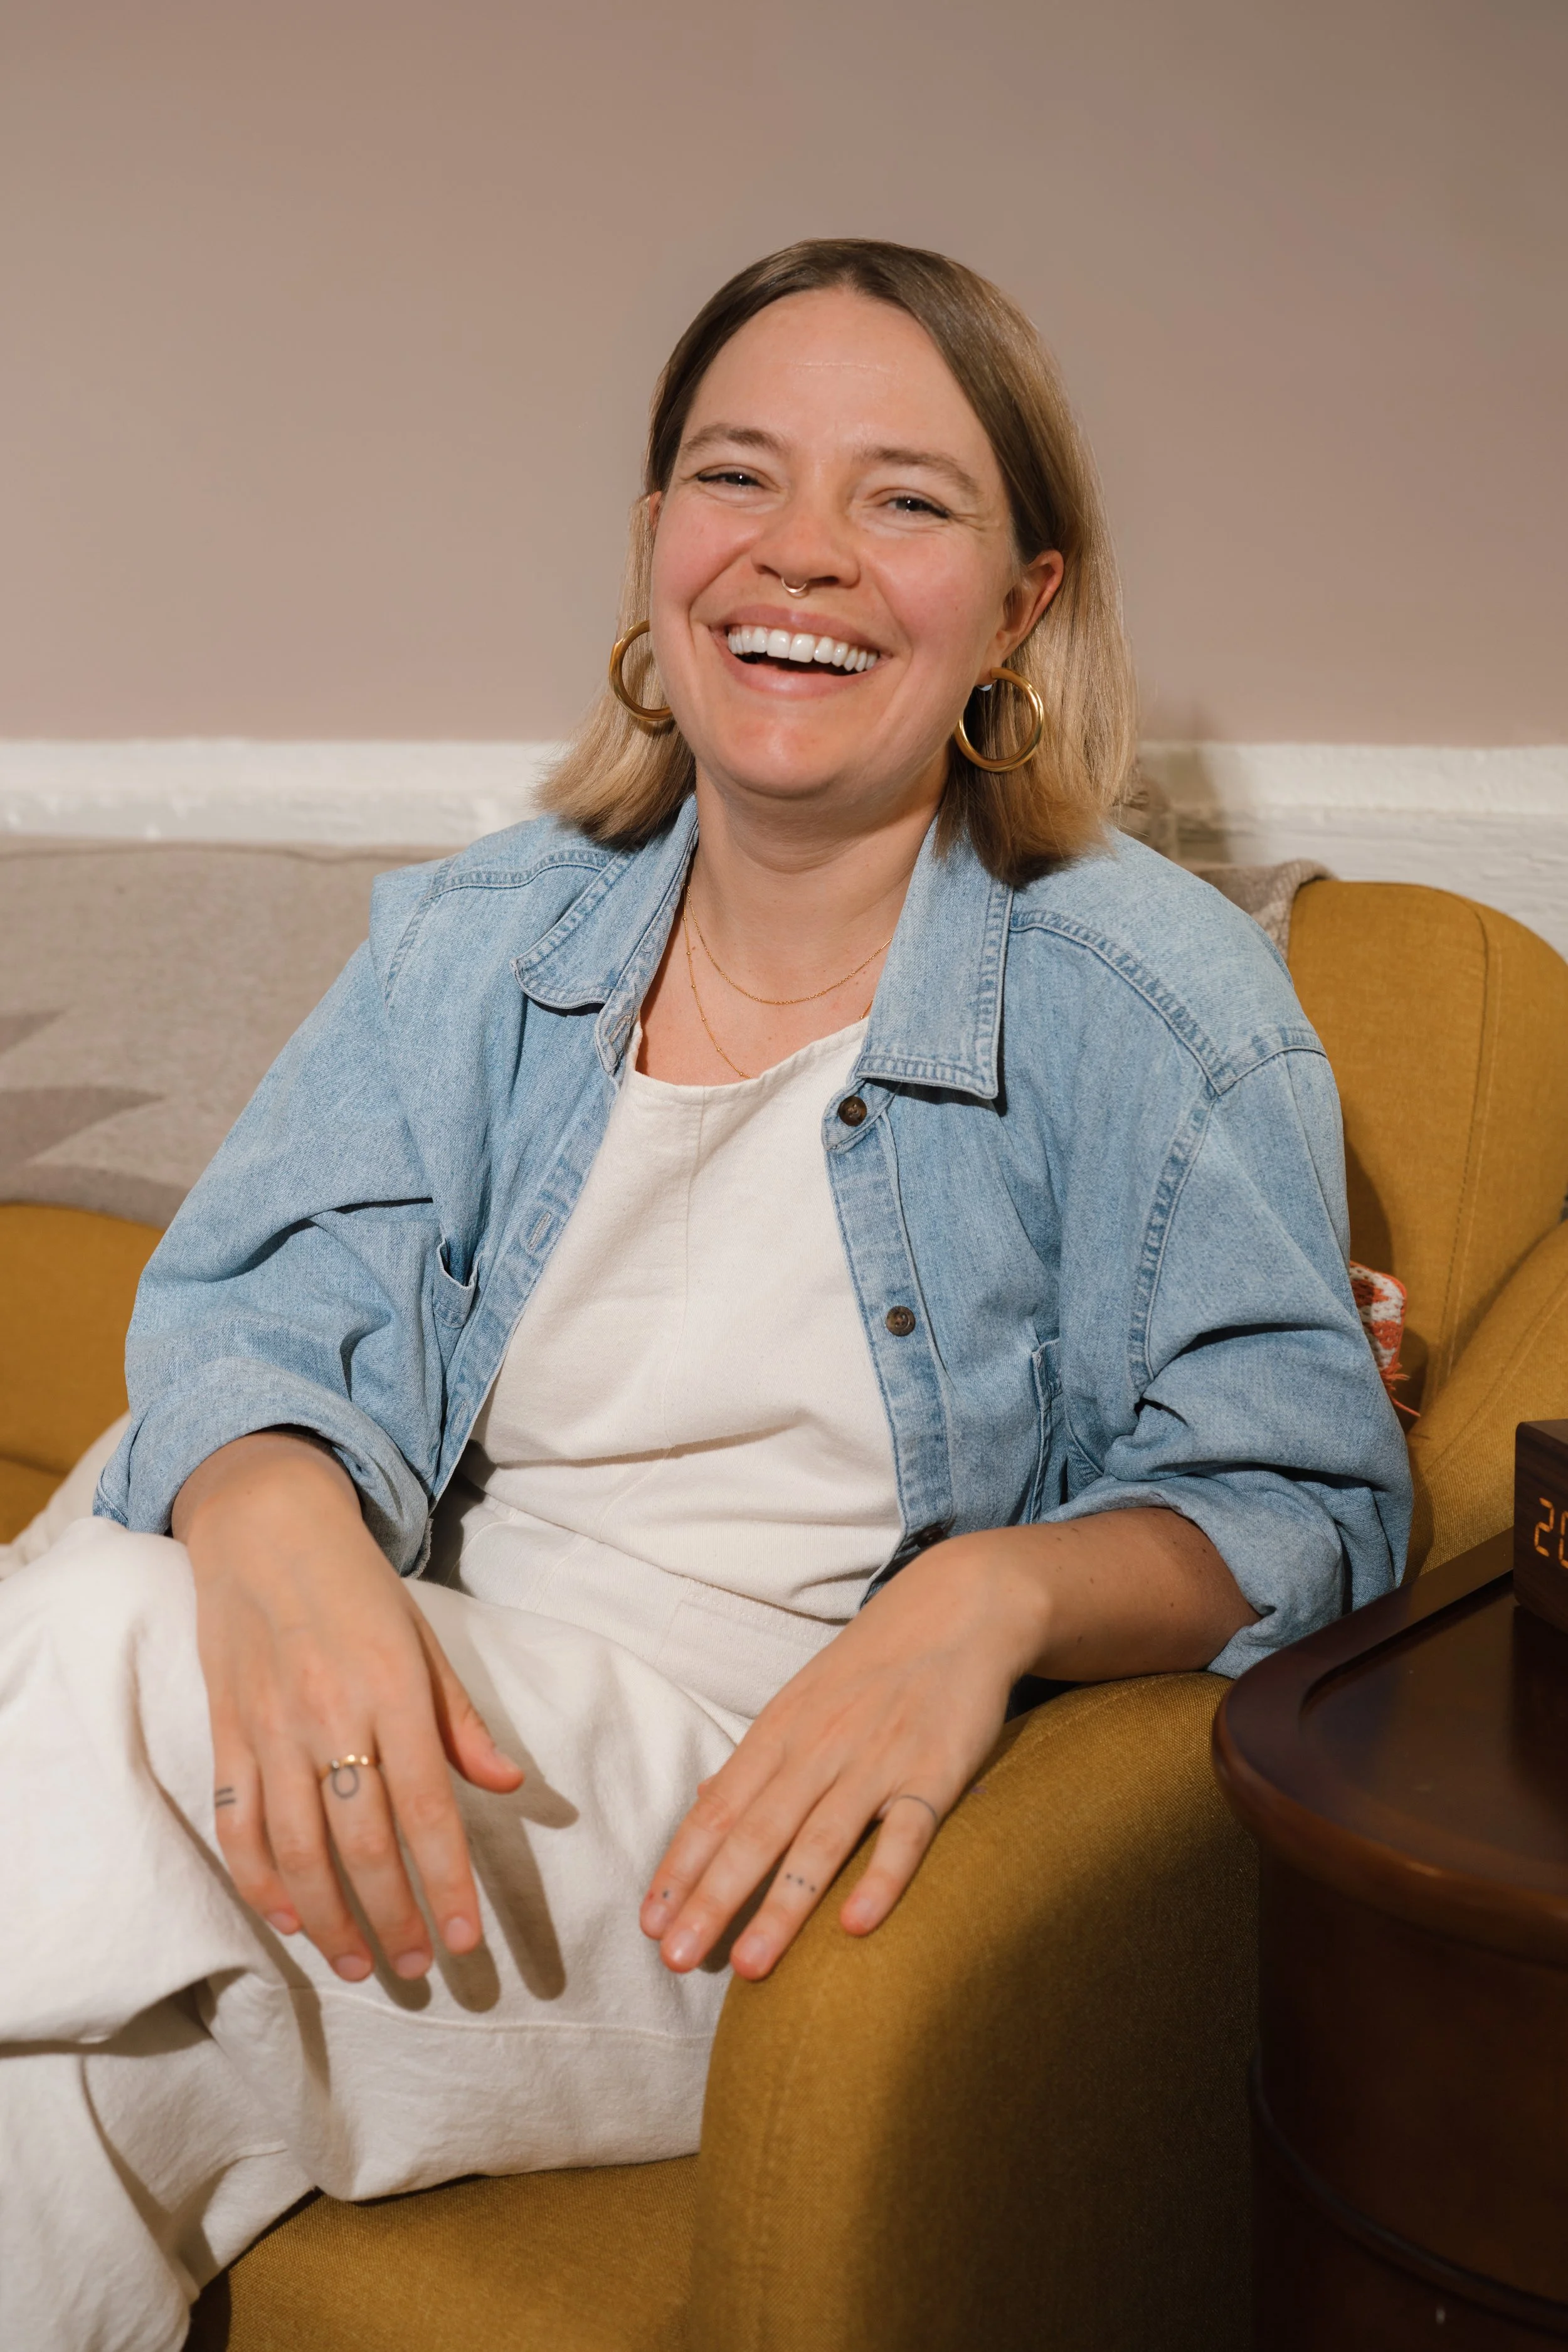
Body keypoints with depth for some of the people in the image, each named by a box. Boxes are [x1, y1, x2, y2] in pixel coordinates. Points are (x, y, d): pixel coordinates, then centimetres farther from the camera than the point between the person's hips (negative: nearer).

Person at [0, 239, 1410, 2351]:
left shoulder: (1160, 1008, -2)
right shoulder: (469, 945, 10)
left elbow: (1298, 1503, -3)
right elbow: (266, 1314, -1)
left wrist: (997, 1590, -26)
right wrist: (274, 1527, -26)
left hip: (776, 1832, -3)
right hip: (416, 1761, 4)